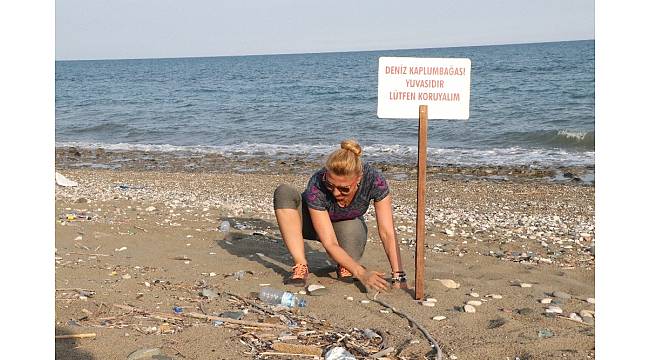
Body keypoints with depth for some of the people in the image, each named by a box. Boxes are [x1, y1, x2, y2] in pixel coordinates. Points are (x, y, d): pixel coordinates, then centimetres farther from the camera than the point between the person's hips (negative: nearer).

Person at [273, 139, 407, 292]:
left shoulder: (374, 180, -34)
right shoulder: (316, 186, -36)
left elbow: (387, 233, -31)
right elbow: (329, 244, -37)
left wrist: (398, 276, -38)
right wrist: (362, 273, -48)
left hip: (349, 227, 0)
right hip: (313, 223, 0)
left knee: (352, 230, -40)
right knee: (283, 192, -32)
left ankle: (344, 266, -4)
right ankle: (301, 266, -27)